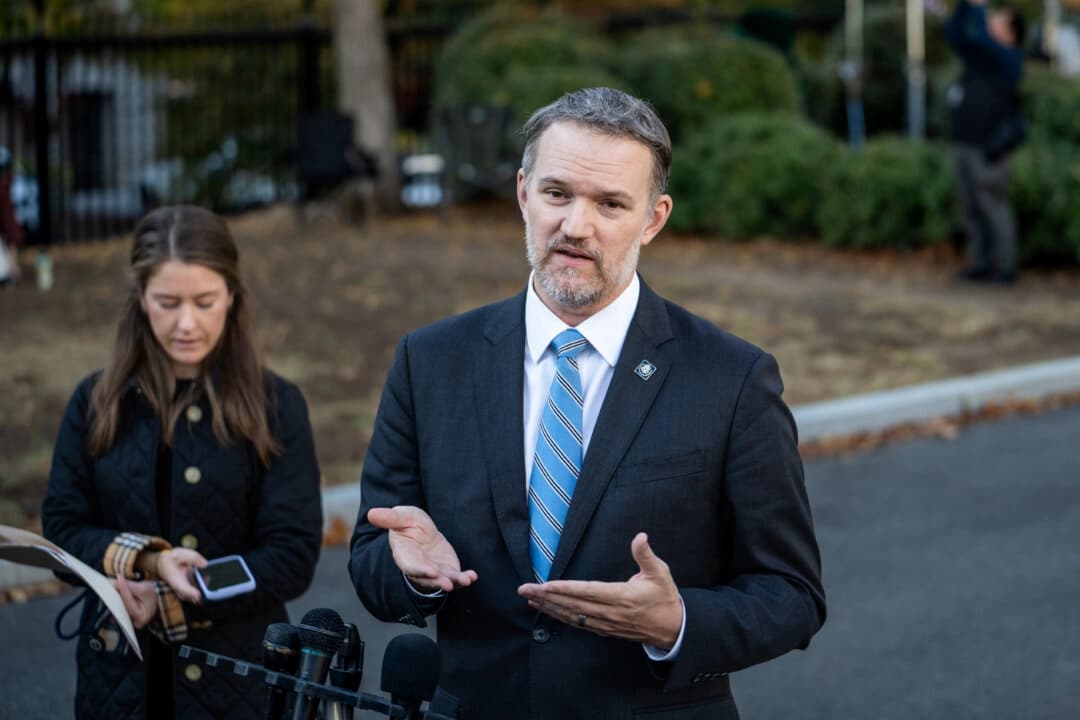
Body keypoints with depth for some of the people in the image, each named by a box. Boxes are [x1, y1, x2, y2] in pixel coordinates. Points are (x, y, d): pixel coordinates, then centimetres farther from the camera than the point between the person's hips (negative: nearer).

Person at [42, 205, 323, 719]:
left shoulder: (274, 406, -5)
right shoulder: (97, 402, 2)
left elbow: (294, 556, -9)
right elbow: (61, 529, 0)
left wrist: (171, 604, -17)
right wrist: (145, 560, -18)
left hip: (235, 673, -2)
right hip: (119, 673, 2)